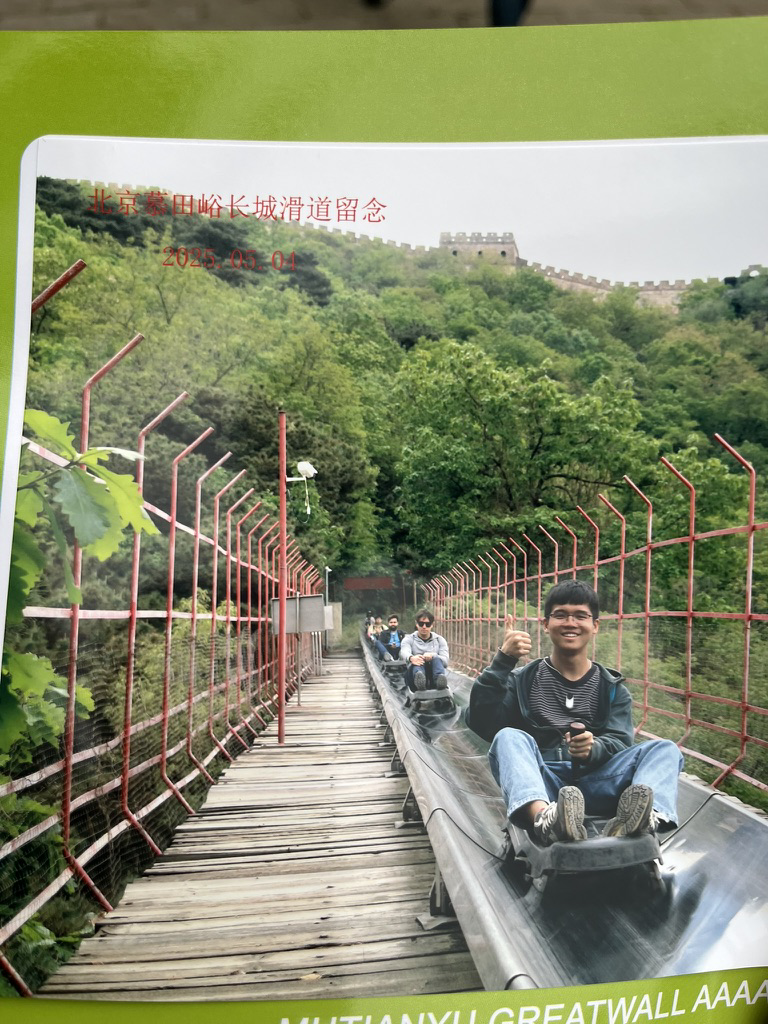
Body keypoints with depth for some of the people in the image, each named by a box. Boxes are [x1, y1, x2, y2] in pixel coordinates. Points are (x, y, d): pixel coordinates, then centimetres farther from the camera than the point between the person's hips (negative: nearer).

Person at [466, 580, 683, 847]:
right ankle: (545, 818, -57)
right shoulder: (524, 680, 14)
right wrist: (502, 661, -12)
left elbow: (620, 743, 1)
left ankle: (639, 819, -50)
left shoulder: (613, 689, 18)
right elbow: (481, 724, -2)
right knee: (508, 737, -28)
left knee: (664, 749, -18)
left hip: (594, 783, 1)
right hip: (537, 788, -1)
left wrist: (593, 748, -23)